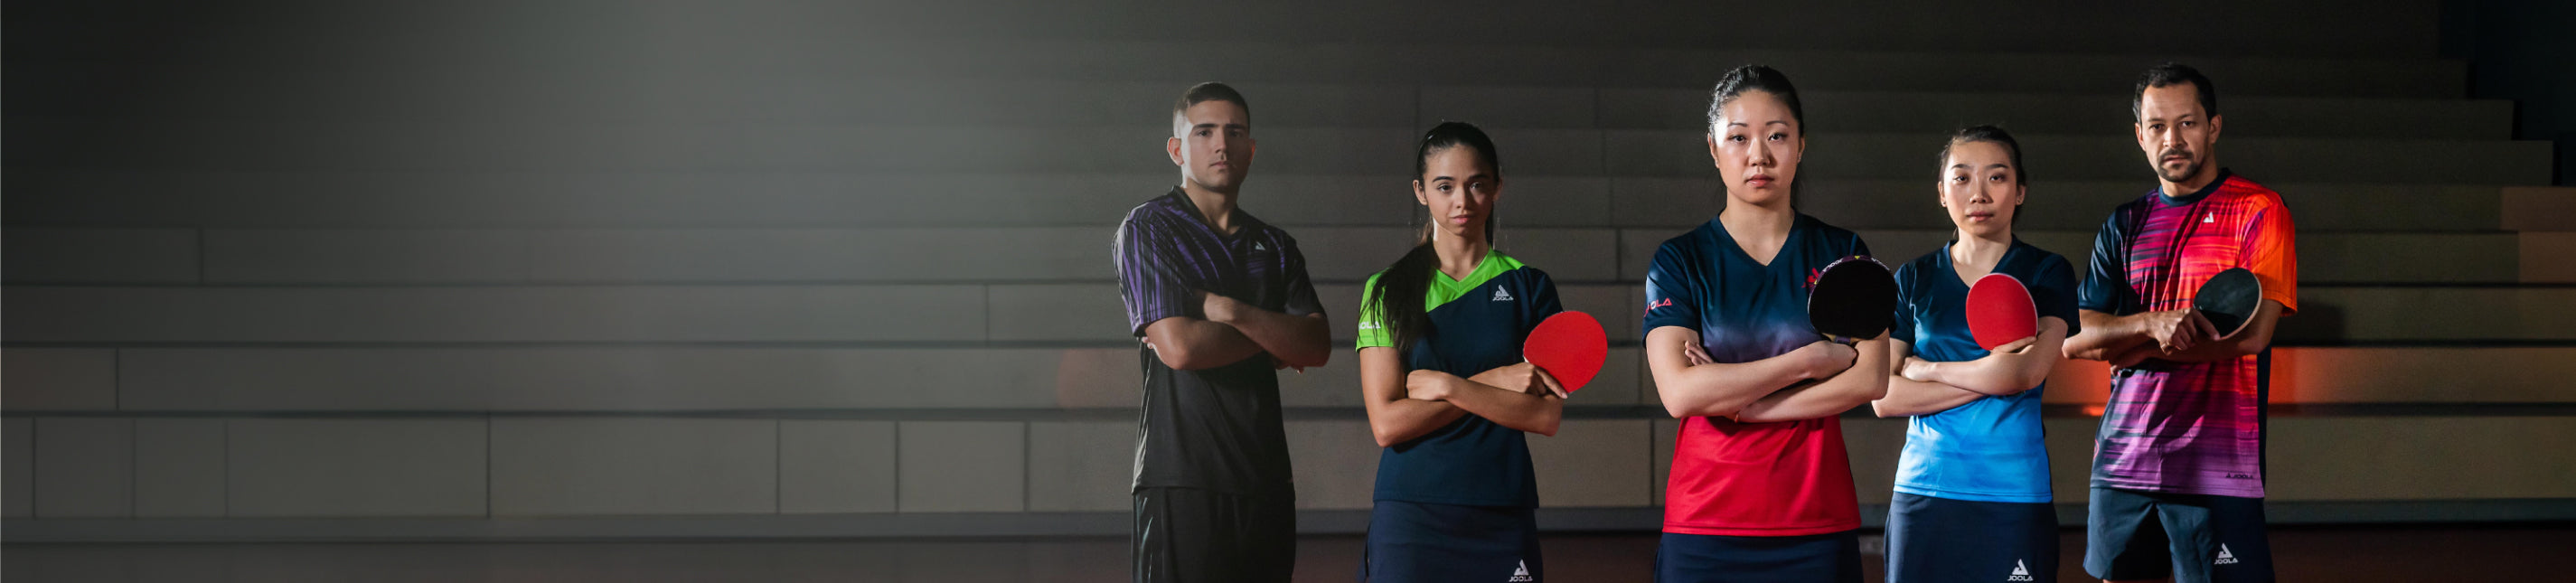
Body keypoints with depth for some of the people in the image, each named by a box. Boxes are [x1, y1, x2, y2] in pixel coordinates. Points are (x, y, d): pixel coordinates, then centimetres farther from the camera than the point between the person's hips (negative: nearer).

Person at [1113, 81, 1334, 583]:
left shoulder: (1275, 246, 18)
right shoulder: (1148, 228, 1)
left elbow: (1317, 347, 2)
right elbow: (1178, 347, -12)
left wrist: (1230, 311, -12)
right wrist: (1275, 339, 2)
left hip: (1266, 479, 5)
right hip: (1182, 480, -5)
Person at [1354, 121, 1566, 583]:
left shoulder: (1530, 287, 6)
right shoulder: (1387, 290, 3)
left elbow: (1547, 416, -5)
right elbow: (1386, 423, -7)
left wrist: (1447, 386, -14)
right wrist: (1492, 383, -10)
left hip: (1503, 520, 1)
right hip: (1409, 515, -1)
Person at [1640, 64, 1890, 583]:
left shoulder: (1842, 253, 7)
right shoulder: (1680, 261, 3)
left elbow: (1870, 380, -6)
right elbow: (1678, 392, -11)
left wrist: (1737, 403, -11)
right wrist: (1808, 360, -10)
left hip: (1817, 526, 1)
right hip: (1703, 528, -1)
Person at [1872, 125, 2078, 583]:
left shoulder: (2047, 274, 3)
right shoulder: (1913, 279, 9)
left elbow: (2025, 373, -14)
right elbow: (1884, 398, -2)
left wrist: (1922, 367, -4)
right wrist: (1989, 377, -10)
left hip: (2015, 493, -2)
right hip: (1922, 490, 2)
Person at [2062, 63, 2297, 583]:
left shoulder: (2258, 210, -1)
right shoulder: (2124, 225, 13)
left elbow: (2252, 334, -12)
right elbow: (2073, 338, 4)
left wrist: (2132, 347, -7)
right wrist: (2154, 323, -15)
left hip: (2216, 469, -5)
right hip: (2121, 459, 5)